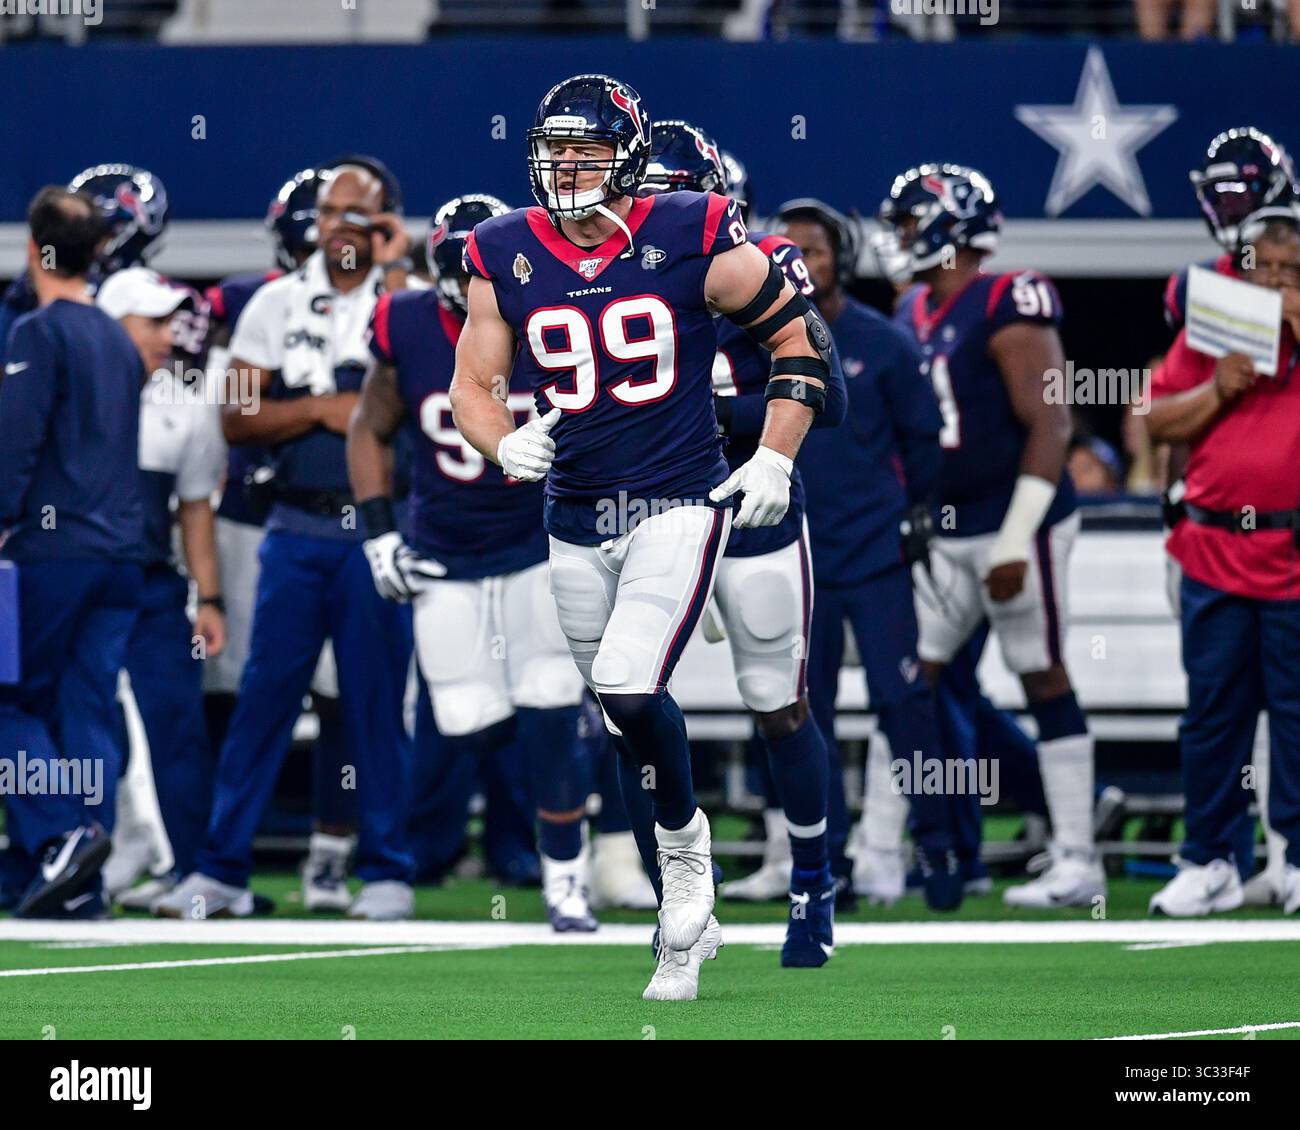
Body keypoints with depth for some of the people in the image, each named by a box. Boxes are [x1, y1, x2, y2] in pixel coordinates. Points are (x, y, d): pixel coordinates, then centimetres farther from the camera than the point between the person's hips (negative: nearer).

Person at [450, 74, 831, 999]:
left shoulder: (693, 244, -8)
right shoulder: (507, 257, 2)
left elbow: (801, 335, 3)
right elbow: (471, 386, 8)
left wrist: (775, 458, -3)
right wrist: (505, 444, -14)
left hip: (680, 503, -4)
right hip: (578, 520, 4)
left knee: (630, 691, -23)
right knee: (631, 718, 10)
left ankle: (685, 844, 2)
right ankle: (686, 924, 23)